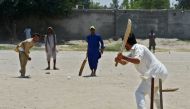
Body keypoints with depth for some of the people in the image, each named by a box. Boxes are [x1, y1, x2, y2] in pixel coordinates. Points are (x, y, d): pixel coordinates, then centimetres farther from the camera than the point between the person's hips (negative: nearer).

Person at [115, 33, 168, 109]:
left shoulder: (139, 48, -13)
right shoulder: (133, 51, 16)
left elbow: (137, 61, -32)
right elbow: (124, 62, 13)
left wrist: (123, 57, -34)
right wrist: (119, 60, -8)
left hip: (155, 74, -11)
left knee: (139, 93, -17)